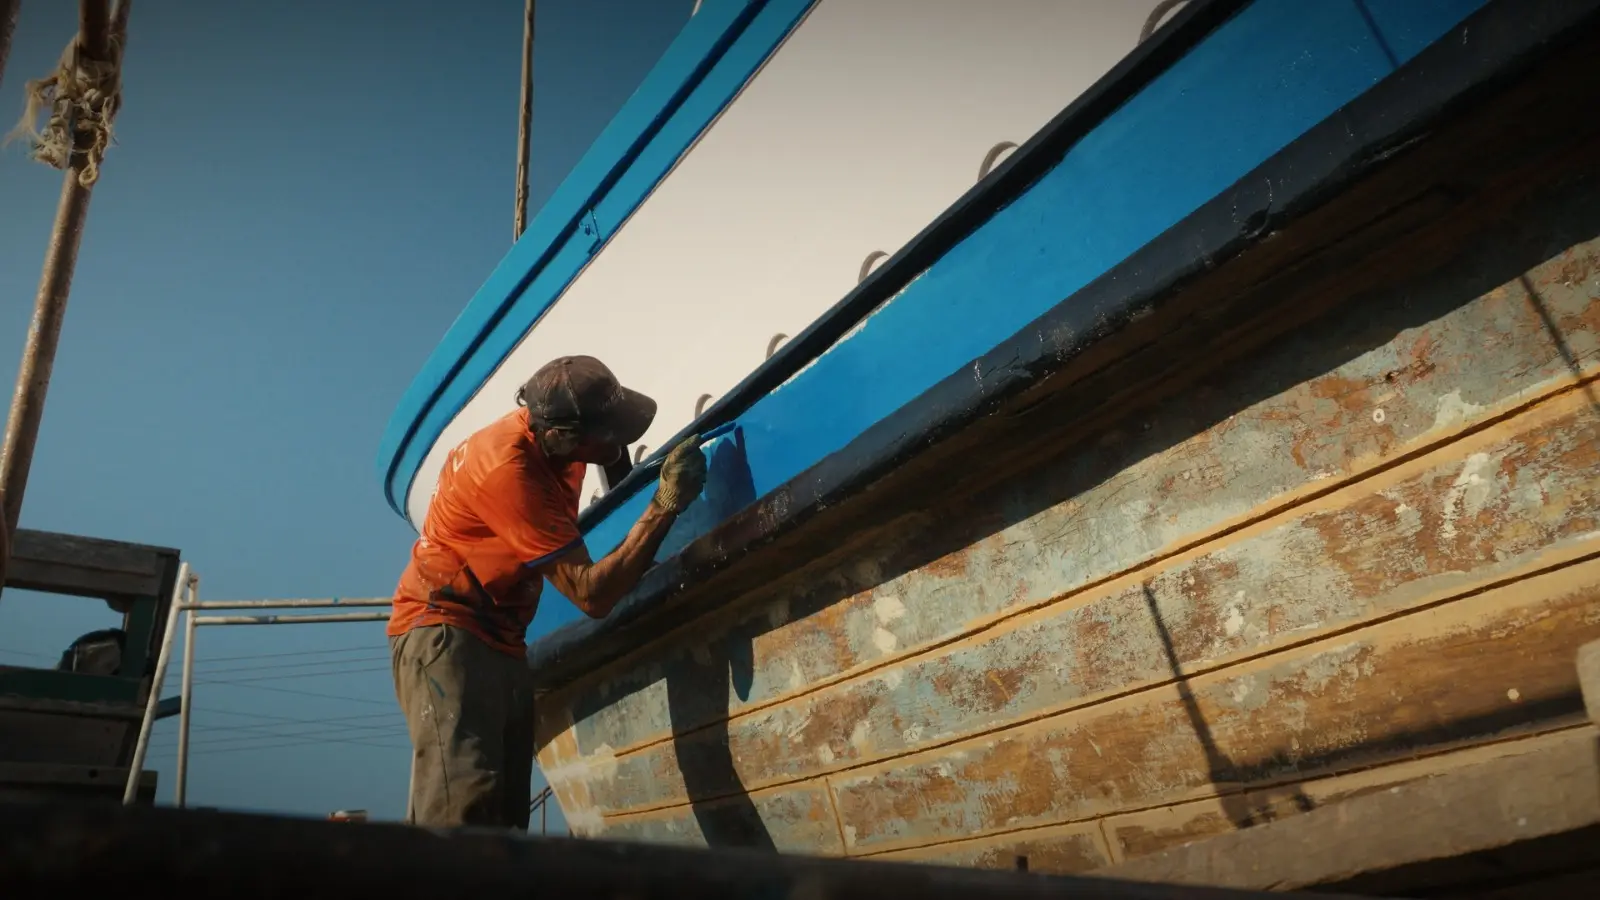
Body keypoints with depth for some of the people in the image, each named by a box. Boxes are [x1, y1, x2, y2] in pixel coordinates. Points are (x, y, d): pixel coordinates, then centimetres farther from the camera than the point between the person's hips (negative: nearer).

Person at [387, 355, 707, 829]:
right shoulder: (508, 470, -26)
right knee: (462, 805, -26)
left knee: (504, 816, 4)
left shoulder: (548, 426, -2)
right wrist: (665, 506, -27)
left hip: (501, 640, 9)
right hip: (444, 631, -9)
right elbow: (592, 595, -26)